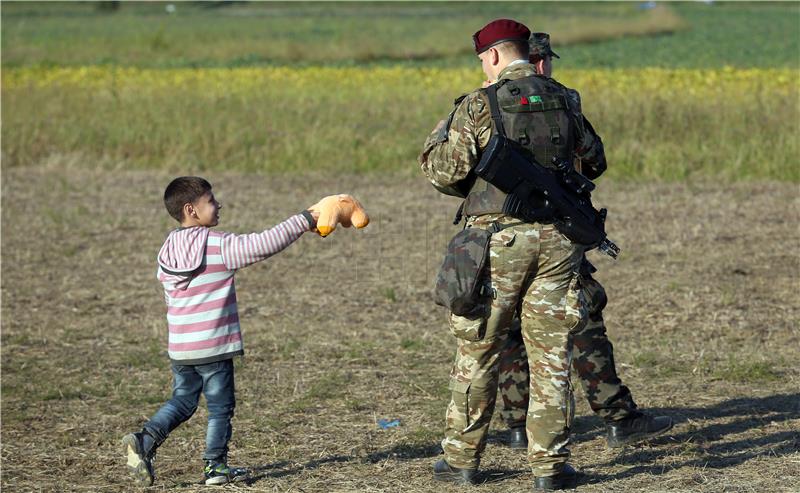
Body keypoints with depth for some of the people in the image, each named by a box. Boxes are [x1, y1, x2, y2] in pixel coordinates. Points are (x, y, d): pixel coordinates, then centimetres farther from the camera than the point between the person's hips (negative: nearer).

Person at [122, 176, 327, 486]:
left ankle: (144, 441, 0)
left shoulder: (167, 252, 7)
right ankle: (215, 466, 14)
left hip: (179, 347, 6)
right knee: (220, 407, 9)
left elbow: (171, 298, 14)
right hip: (214, 347, -6)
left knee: (182, 402, 18)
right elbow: (264, 244, -17)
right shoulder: (219, 246, -13)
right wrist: (305, 220, -9)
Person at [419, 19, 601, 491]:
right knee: (552, 354, 6)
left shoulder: (479, 105, -7)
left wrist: (438, 137, 14)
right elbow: (590, 158, 23)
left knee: (478, 352, 9)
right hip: (556, 238, 3)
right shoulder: (565, 101, 7)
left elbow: (446, 172, -7)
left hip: (500, 238, -3)